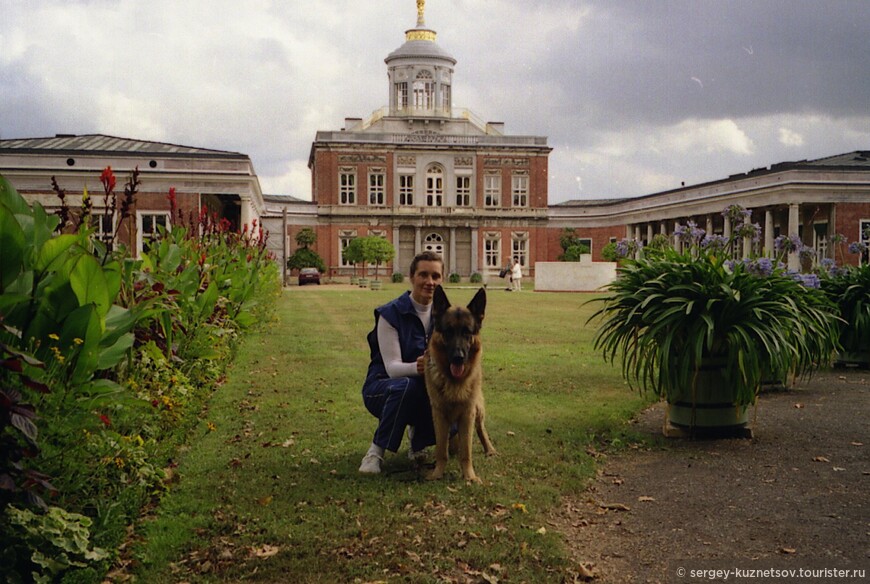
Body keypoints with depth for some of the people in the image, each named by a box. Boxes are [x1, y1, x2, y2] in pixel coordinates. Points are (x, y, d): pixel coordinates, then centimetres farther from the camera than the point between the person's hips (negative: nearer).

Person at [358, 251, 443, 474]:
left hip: (427, 391, 4)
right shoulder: (390, 314, -16)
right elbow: (392, 367, -22)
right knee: (406, 385, -38)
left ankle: (418, 433, 12)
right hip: (383, 386, -4)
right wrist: (417, 368, -45)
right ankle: (376, 450, -21)